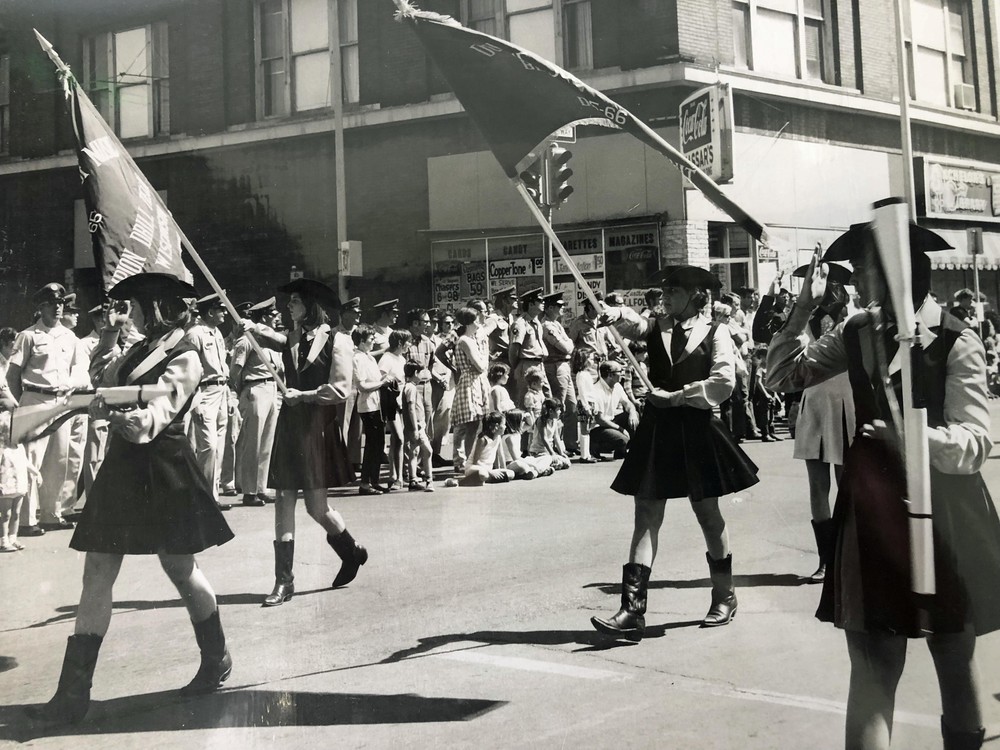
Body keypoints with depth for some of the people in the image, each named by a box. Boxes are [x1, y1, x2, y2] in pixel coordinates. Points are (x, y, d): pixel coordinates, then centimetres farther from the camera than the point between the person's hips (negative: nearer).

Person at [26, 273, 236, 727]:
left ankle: (216, 661, 30)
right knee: (96, 575, 2)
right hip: (123, 468, 8)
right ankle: (73, 694, 4)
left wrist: (127, 418, -46)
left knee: (179, 568, 7)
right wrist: (109, 337, 16)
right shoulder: (145, 348, 12)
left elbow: (159, 411, -27)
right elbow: (104, 378, 21)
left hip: (162, 472, -8)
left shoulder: (183, 357, -13)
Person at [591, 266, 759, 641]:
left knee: (707, 514, 10)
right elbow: (632, 323, -10)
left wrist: (678, 395, -13)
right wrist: (613, 315, -30)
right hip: (656, 430, 3)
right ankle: (632, 610, -5)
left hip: (697, 431, -3)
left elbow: (723, 383, -11)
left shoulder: (715, 333, -1)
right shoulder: (655, 326, 9)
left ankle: (724, 596, 30)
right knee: (646, 517, -2)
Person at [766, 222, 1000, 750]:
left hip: (942, 512, -3)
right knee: (872, 663, -5)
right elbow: (782, 376, 7)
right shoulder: (857, 334, 4)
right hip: (872, 509, 3)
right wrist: (804, 306, -4)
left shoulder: (955, 342, -12)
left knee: (955, 660, 16)